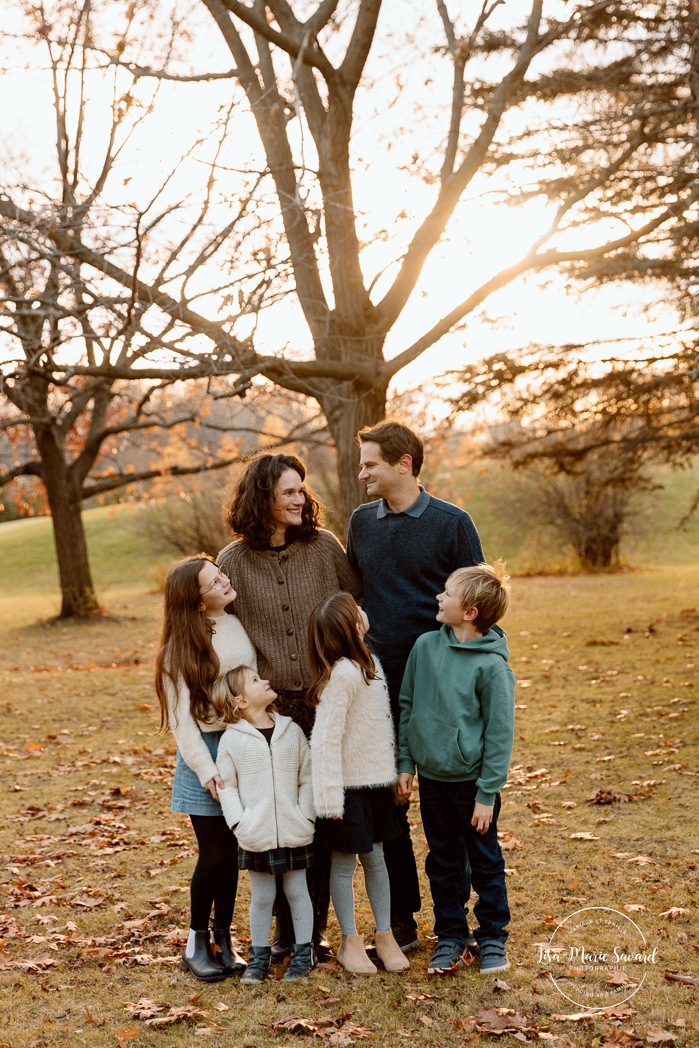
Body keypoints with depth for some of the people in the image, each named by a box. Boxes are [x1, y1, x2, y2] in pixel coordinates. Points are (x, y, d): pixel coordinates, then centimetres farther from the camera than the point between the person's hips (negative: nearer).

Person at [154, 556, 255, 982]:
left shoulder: (241, 625, 4)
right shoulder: (182, 647, -8)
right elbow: (180, 716, -8)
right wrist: (205, 768, -15)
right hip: (208, 750, -4)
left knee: (233, 851, 8)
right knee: (215, 853, -2)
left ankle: (223, 940, 21)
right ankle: (197, 944, 15)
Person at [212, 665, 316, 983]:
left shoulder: (292, 731, 2)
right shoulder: (232, 739, -4)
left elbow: (307, 778, 5)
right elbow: (227, 786, 1)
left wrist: (305, 816, -3)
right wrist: (239, 823, -8)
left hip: (294, 833, 2)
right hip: (256, 836, -2)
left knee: (297, 891, 11)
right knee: (261, 898, 9)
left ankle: (303, 953, 25)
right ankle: (259, 956, 24)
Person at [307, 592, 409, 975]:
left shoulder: (367, 663, 4)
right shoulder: (342, 674, -23)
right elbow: (326, 739, -23)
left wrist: (395, 771, 14)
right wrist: (330, 797, -22)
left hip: (374, 780, 8)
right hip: (348, 785, -8)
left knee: (375, 858, 15)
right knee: (345, 862, 7)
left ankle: (385, 935, 26)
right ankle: (350, 942, 20)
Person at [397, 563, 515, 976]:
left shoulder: (492, 666, -17)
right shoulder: (425, 646, -2)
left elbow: (500, 733, -13)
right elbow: (407, 705, 8)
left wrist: (487, 793, -12)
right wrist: (406, 762, 6)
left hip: (472, 781, -4)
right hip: (431, 778, 5)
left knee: (486, 862, 11)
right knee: (442, 864, 15)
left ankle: (493, 937, 26)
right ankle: (450, 938, 28)